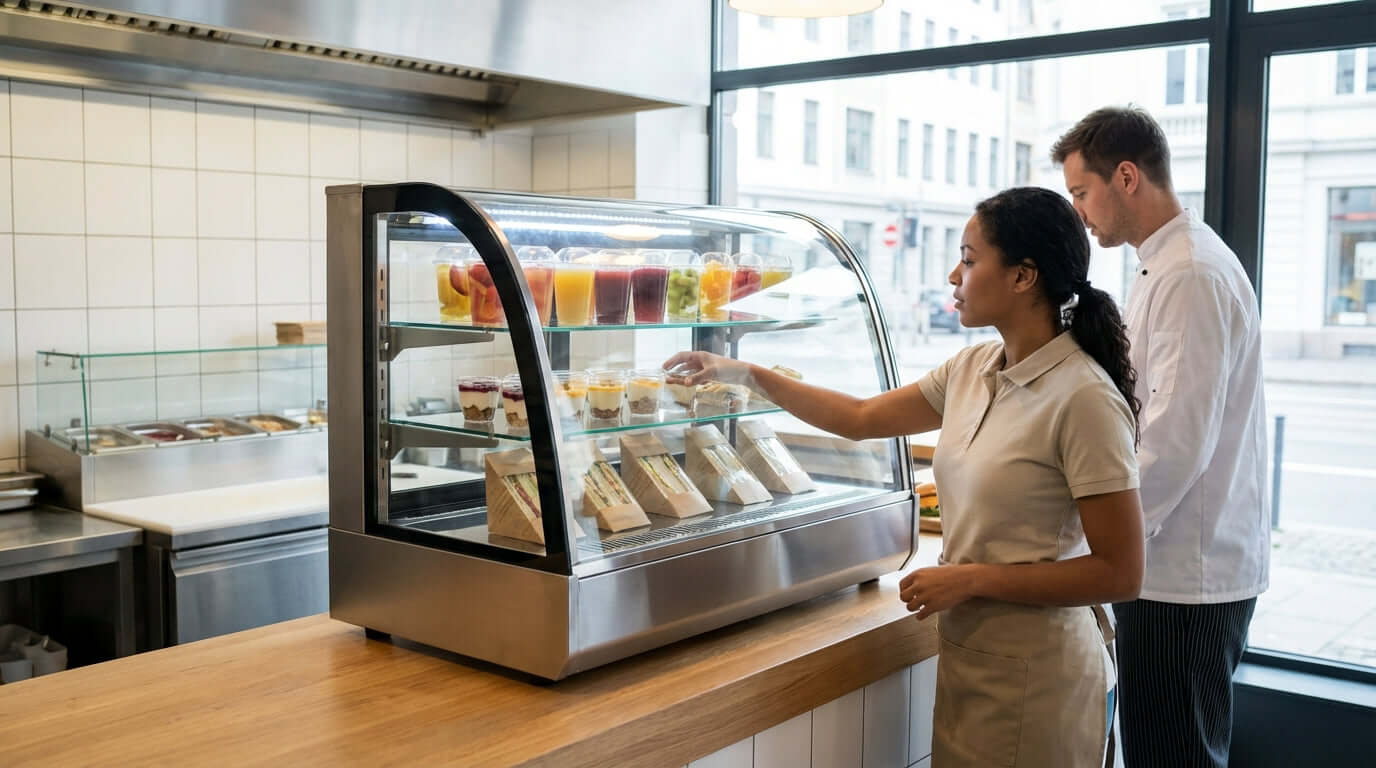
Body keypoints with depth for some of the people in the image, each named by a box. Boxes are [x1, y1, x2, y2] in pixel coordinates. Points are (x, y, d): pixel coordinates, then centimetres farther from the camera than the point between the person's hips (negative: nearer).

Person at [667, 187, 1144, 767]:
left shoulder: (1084, 398, -20)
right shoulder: (973, 368, 3)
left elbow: (1119, 573, -18)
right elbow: (860, 418, 13)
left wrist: (972, 578, -19)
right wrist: (745, 374, 12)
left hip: (1032, 669, -7)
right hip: (967, 649, 7)